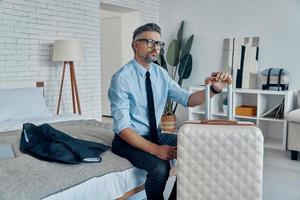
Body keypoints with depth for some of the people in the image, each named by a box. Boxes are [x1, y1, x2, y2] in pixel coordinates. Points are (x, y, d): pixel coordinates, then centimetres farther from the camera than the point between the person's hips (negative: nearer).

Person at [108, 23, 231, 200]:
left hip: (156, 135, 6)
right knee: (160, 167, -29)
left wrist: (214, 88, -23)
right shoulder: (122, 78, -19)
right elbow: (122, 127, -22)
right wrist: (155, 149, -30)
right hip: (129, 140, -6)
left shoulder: (161, 73, 1)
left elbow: (187, 99, -5)